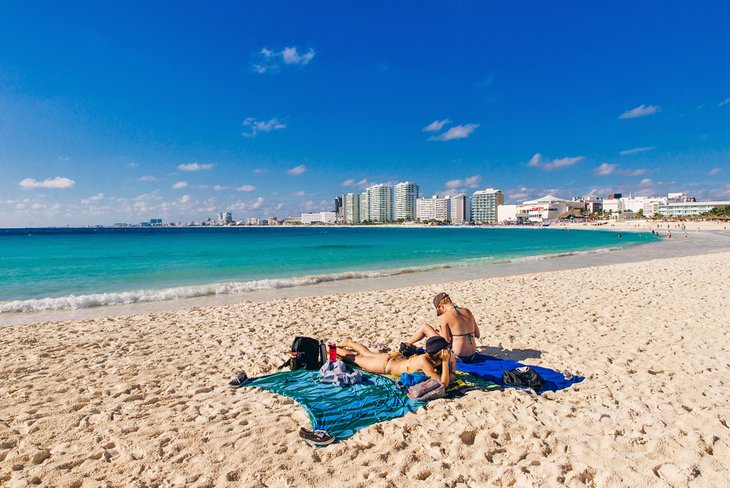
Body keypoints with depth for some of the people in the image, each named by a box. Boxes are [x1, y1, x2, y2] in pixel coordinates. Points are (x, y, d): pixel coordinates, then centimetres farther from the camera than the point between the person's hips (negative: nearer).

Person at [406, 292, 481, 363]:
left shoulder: (444, 317, -14)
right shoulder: (467, 311, 4)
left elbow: (446, 342, -12)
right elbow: (478, 334, 11)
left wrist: (440, 331, 6)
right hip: (471, 357, 6)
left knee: (425, 327, 9)